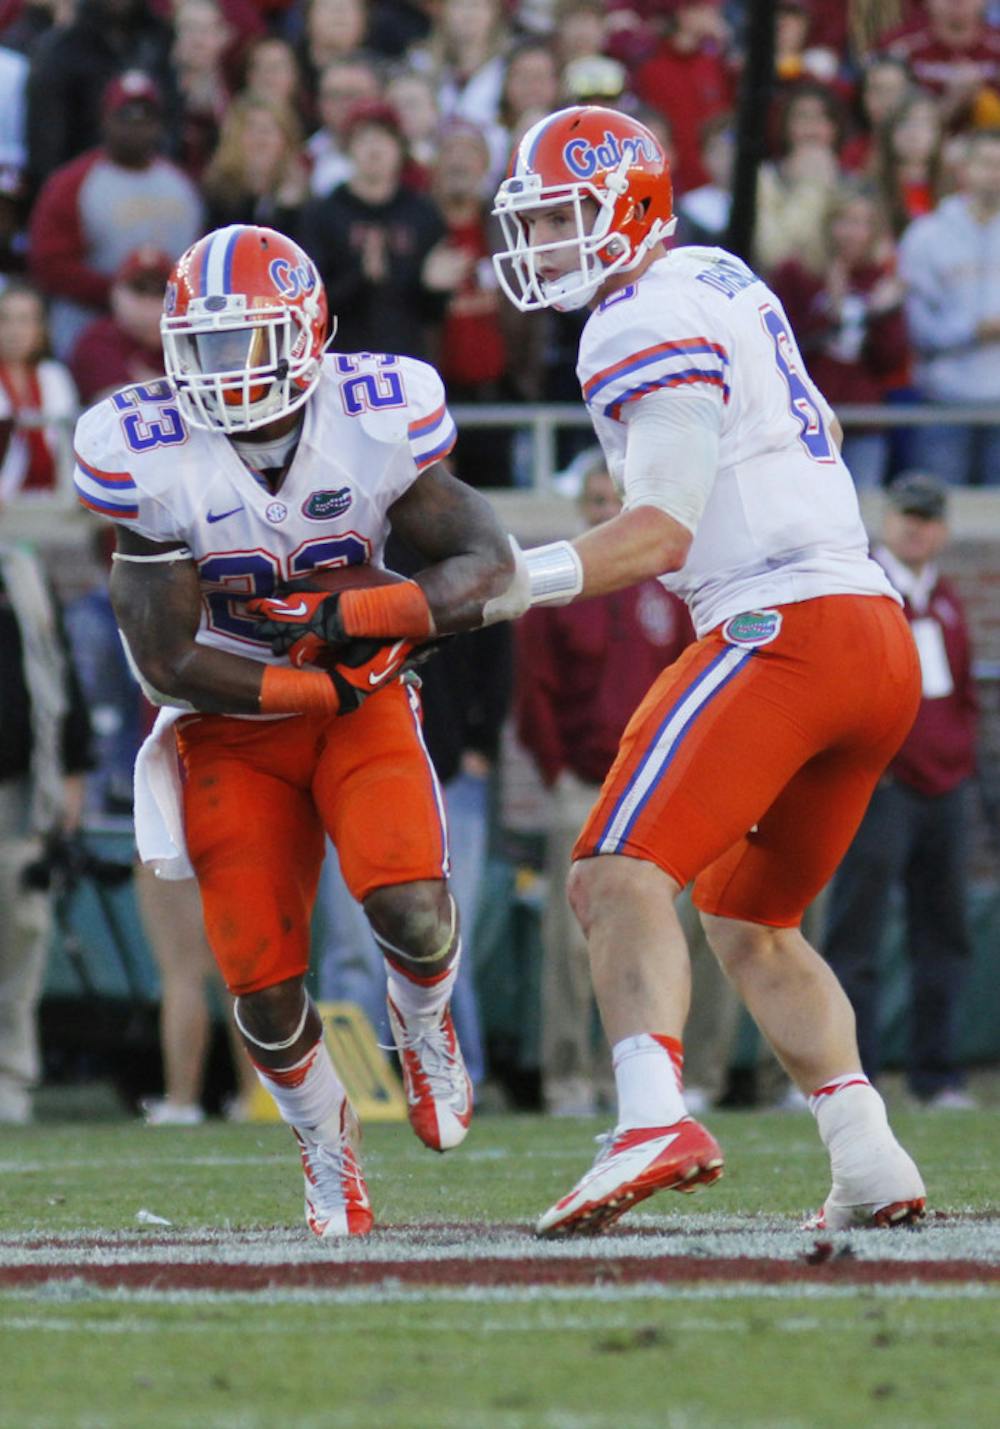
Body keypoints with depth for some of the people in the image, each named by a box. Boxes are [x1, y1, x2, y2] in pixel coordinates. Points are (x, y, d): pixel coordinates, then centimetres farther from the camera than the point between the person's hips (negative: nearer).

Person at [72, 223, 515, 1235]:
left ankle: (421, 1020, 13)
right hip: (230, 727, 0)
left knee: (409, 907, -24)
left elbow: (488, 566, -11)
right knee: (262, 984, -6)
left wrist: (359, 613, -26)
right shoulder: (152, 461, -18)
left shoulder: (374, 423, -15)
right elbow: (168, 662, -16)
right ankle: (325, 1144, 24)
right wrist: (319, 688, -18)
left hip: (362, 704, 0)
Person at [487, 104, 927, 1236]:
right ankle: (869, 1162, 12)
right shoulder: (721, 282, 20)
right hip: (880, 643, 10)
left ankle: (655, 1120, -41)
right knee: (748, 921, 22)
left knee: (619, 875, -20)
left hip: (785, 627, -10)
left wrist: (514, 582, -25)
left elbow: (665, 532, -18)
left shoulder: (648, 326, -9)